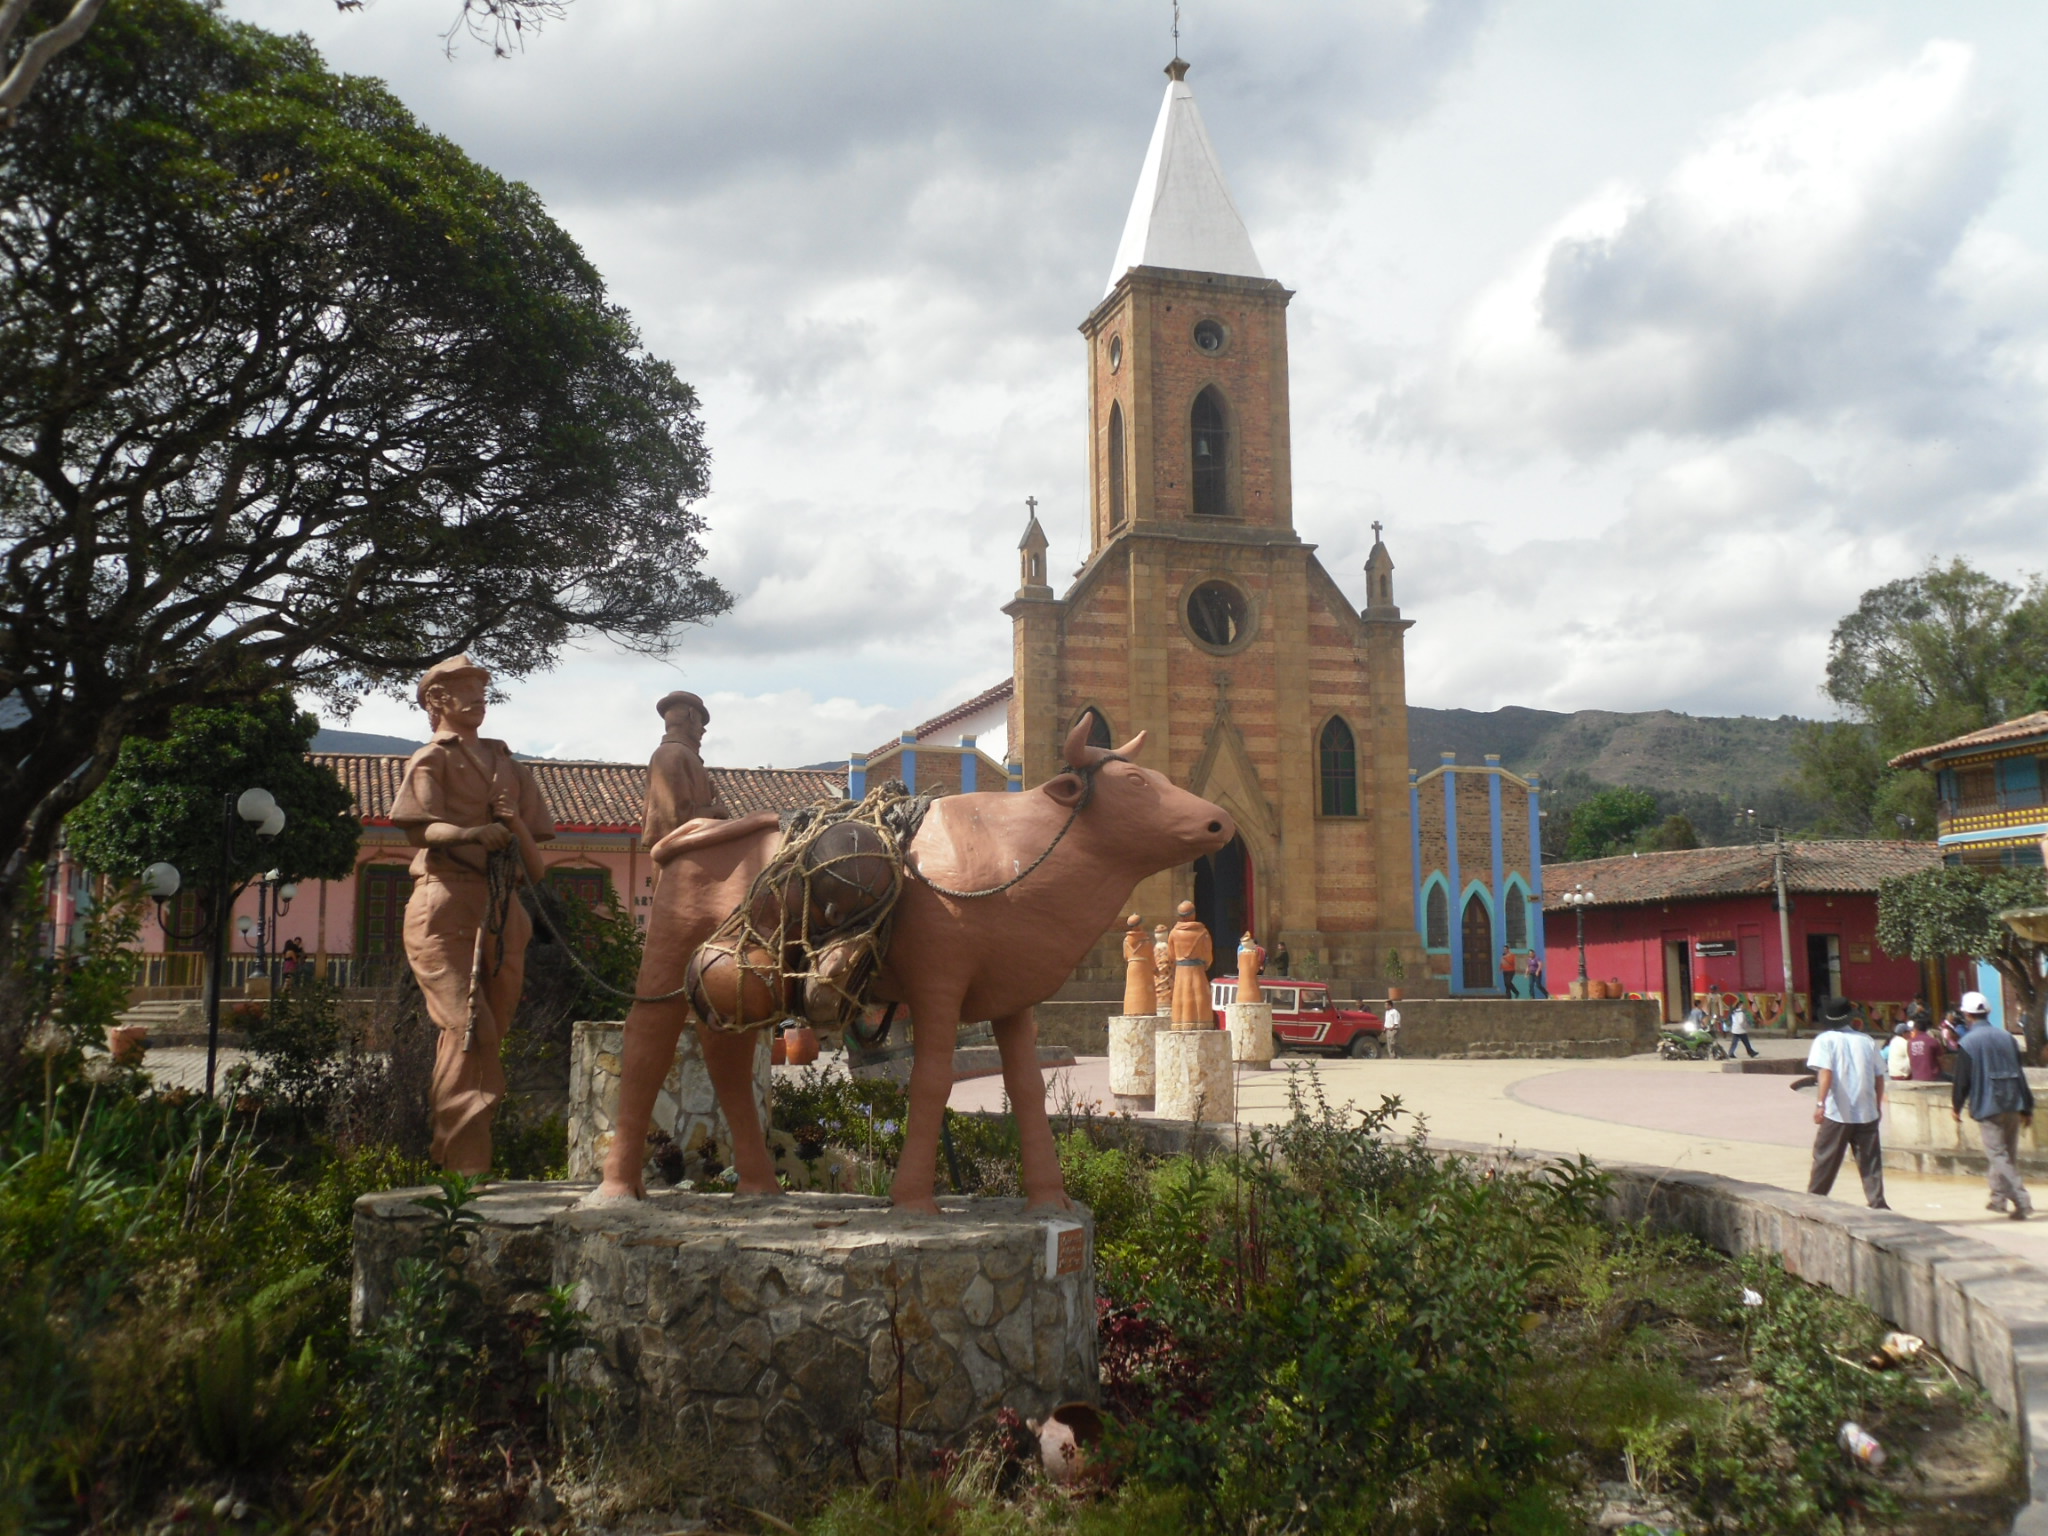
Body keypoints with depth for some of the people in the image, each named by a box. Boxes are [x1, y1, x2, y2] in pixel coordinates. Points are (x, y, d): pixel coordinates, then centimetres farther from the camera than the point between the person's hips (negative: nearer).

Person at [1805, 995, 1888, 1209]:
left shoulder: (1825, 1040, -3)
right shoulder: (1866, 1040, 9)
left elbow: (1825, 1073, -17)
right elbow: (1879, 1077, 9)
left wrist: (1820, 1103, -21)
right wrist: (1878, 1106, 20)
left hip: (1837, 1113, -3)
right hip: (1867, 1112, 3)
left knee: (1825, 1159, 5)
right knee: (1870, 1160, 6)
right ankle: (1877, 1203, 1)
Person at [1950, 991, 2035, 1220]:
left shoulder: (1969, 1042, -9)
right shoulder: (2006, 1037, 8)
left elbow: (1962, 1079, -7)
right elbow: (2020, 1074, 10)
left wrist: (1956, 1105, 8)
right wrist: (2027, 1107, 15)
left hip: (1987, 1106, -6)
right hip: (2012, 1105, 6)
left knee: (1998, 1156, -5)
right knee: (2008, 1154, 17)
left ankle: (2021, 1202, -14)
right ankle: (1999, 1198, 26)